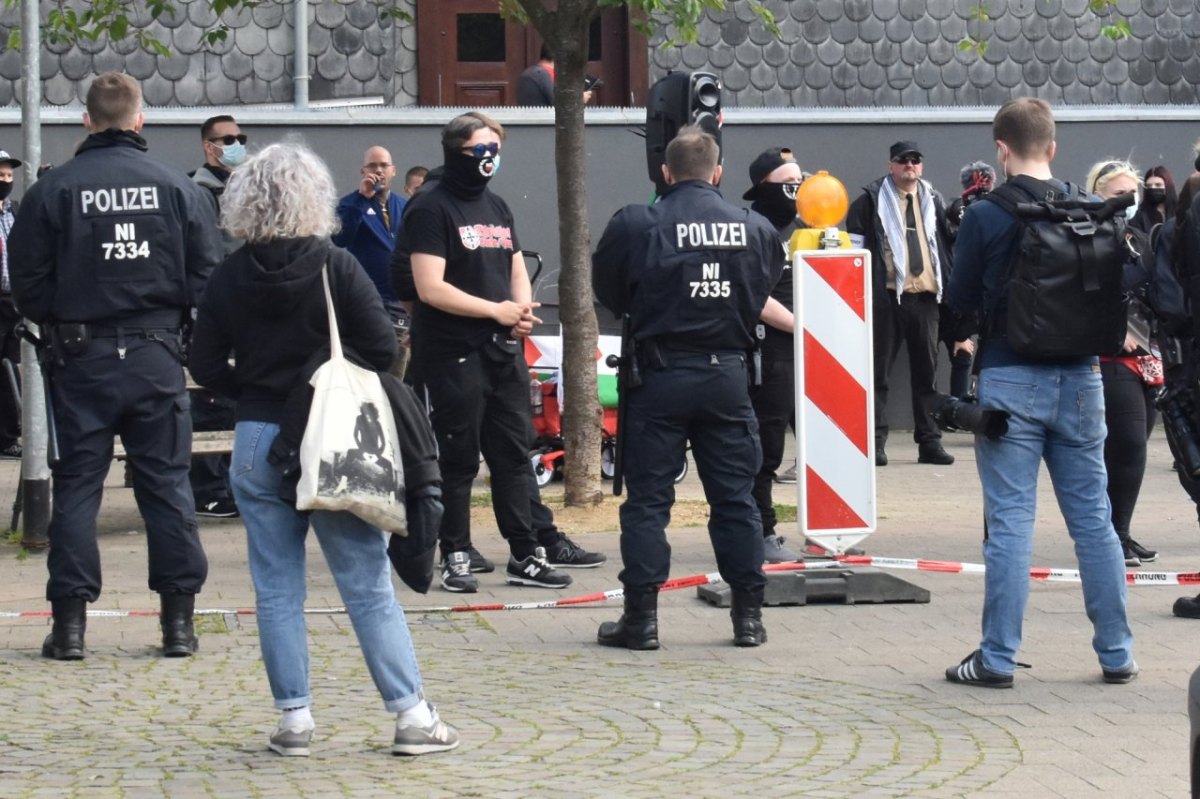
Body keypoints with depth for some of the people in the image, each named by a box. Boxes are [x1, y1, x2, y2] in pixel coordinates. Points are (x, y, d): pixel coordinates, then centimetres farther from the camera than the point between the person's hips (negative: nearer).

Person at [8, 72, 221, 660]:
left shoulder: (51, 192, -5)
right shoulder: (177, 188, -2)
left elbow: (29, 290, -3)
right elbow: (207, 276, -1)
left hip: (83, 359, -1)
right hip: (157, 357, 1)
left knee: (77, 485, 5)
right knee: (167, 484, 7)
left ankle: (70, 621, 2)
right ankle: (179, 621, 8)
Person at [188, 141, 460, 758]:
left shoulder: (229, 279, 0)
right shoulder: (336, 267, -8)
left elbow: (206, 367, 2)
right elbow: (382, 349, -10)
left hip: (257, 443, 2)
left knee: (276, 589, 9)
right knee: (368, 586, 3)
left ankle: (294, 719, 8)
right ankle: (411, 714, 3)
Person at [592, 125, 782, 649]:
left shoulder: (636, 226, -9)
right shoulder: (755, 229, 1)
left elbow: (608, 292, 3)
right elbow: (763, 294, 11)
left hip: (661, 374, -2)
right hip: (728, 374, 3)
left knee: (647, 498, 4)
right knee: (735, 497, 9)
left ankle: (641, 616, 2)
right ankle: (749, 615, 12)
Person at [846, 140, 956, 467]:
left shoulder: (933, 200, 13)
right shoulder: (872, 200, 1)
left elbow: (945, 244, 19)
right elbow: (855, 244, 0)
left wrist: (947, 286, 12)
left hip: (925, 295, 4)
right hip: (887, 296, -4)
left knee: (927, 372, 7)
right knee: (878, 371, 0)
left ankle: (929, 441, 12)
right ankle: (875, 442, 2)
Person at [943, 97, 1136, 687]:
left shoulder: (987, 217, -9)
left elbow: (959, 302, -3)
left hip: (1012, 380, -3)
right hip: (1081, 378, 3)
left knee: (1009, 522, 0)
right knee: (1093, 518, 10)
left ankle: (998, 657, 2)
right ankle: (1116, 654, 15)